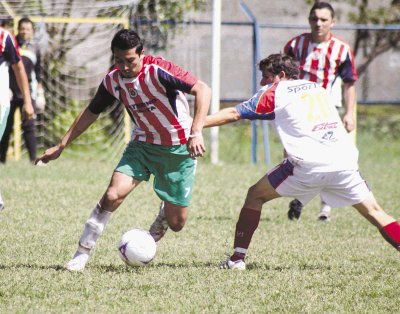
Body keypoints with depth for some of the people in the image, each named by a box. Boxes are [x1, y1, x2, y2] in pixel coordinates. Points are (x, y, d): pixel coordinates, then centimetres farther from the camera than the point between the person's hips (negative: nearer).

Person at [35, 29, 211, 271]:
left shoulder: (158, 71, -23)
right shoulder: (113, 81, -6)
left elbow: (203, 89, -28)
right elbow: (91, 113, 11)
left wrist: (196, 132, -38)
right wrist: (61, 147, 11)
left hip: (179, 149, -3)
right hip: (143, 144, 3)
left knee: (176, 223, -1)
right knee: (113, 195, -21)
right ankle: (82, 253, -8)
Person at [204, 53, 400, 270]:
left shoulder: (275, 92, 10)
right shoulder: (317, 88, 25)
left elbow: (233, 114, 7)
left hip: (307, 165, -4)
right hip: (345, 160, 4)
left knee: (255, 196, 11)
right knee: (374, 213, 10)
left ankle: (237, 258, 6)